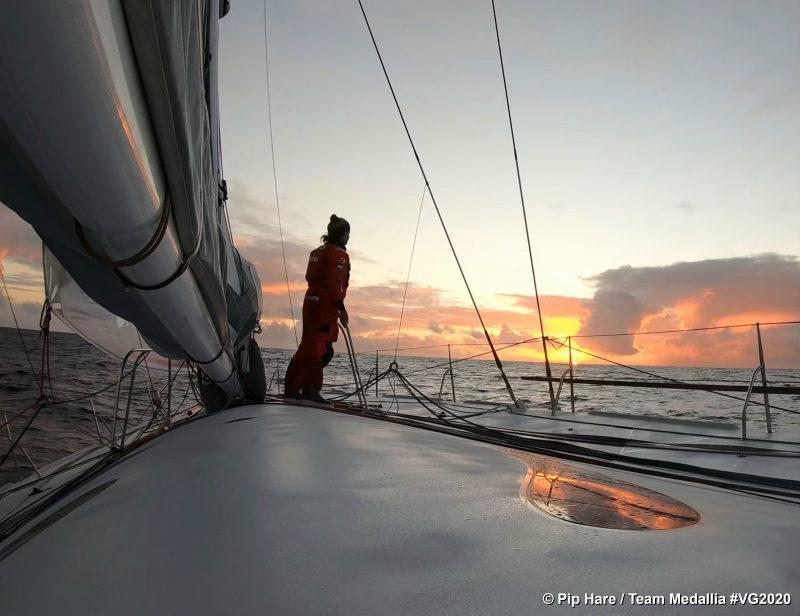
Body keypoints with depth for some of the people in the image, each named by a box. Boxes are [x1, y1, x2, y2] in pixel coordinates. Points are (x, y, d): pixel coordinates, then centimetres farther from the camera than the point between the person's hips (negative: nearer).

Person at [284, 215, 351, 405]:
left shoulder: (317, 252, 19)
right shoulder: (338, 253, -7)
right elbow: (334, 282, -18)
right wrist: (341, 307, -18)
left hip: (312, 302, 9)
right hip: (326, 305, -9)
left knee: (308, 346, 13)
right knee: (319, 348, -11)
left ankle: (291, 389, 15)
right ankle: (310, 391, -14)